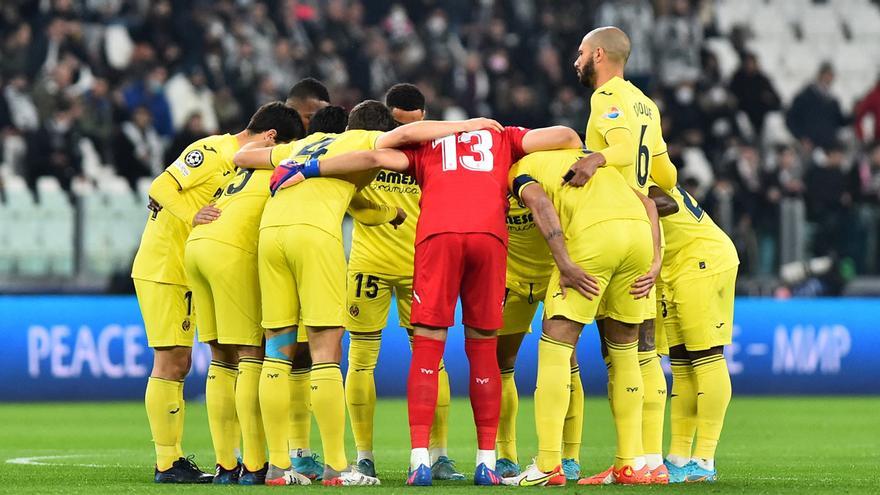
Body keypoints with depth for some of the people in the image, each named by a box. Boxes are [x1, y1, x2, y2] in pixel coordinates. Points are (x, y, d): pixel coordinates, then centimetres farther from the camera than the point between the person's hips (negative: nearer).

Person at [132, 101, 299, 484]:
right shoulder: (210, 153, -13)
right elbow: (160, 188, -20)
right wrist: (193, 216, -35)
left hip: (184, 275, 9)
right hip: (161, 269, -9)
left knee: (178, 363, 10)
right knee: (170, 363, -9)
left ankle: (172, 459, 14)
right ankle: (167, 463, -7)